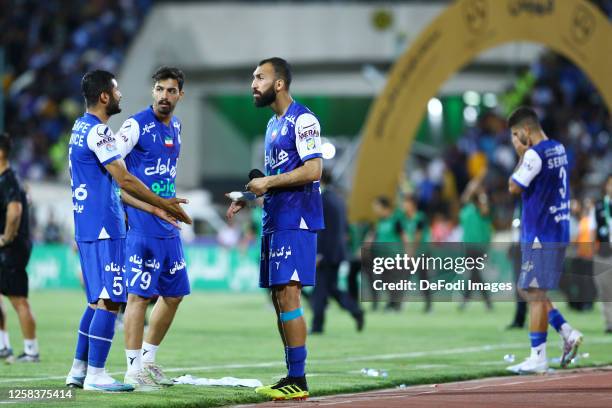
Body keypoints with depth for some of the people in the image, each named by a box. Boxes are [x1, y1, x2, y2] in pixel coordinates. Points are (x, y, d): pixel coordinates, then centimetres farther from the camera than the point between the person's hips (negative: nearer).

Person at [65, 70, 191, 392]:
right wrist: (164, 204, -6)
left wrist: (153, 208, 18)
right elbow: (125, 181, -16)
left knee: (97, 300, 15)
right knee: (109, 301, -8)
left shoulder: (81, 128, 17)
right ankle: (95, 375, -9)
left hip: (87, 228, 10)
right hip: (104, 228, -10)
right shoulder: (98, 131, -14)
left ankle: (79, 370, 17)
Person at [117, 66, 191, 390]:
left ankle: (147, 361, 25)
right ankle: (133, 371, -5)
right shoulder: (137, 126, -9)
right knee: (139, 295, -8)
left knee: (174, 295, 13)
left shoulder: (176, 127, 14)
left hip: (168, 226, 8)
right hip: (142, 226, -8)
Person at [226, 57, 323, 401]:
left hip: (295, 221, -10)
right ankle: (292, 378, 13)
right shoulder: (273, 124, 19)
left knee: (288, 296, -12)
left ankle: (298, 380, -10)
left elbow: (312, 169, -20)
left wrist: (268, 182, -15)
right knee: (280, 299, 9)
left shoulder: (302, 119, -11)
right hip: (275, 221, 10)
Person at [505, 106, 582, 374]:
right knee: (529, 291, 17)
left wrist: (521, 156, -3)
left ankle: (538, 358, -4)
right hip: (559, 232, 9)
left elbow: (514, 188, -10)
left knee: (535, 294, -5)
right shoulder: (559, 149, 13)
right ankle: (568, 333, 10)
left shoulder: (535, 154, -16)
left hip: (540, 236, -9)